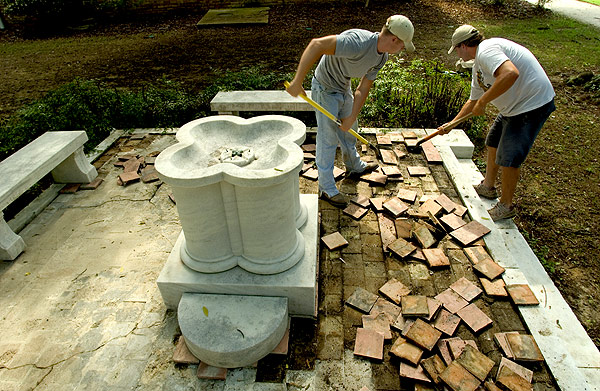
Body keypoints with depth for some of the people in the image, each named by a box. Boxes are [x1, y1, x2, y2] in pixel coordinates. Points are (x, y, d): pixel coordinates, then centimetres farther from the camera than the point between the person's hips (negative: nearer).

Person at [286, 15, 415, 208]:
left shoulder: (382, 57, -5)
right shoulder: (358, 42, -34)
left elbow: (363, 89, -1)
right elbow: (317, 45, -41)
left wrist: (352, 117, -9)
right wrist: (297, 82, -41)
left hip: (344, 89, 9)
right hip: (325, 90, -8)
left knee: (348, 131, 23)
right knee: (328, 138, -3)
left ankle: (354, 166, 48)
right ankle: (326, 188, 10)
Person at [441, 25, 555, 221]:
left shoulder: (486, 51, -20)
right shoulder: (478, 64, 13)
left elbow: (510, 73, -40)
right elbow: (473, 100, 23)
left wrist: (482, 102, -30)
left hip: (532, 105, -11)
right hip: (514, 106, 11)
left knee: (508, 157, -7)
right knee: (493, 143, 23)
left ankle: (506, 206, 12)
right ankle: (488, 186, 42)